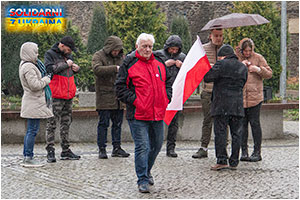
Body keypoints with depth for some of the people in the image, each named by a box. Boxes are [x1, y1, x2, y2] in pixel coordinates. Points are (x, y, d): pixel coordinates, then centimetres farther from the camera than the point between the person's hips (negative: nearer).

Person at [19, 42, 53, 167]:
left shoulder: (25, 65, 16)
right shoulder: (28, 67, -16)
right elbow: (35, 85, -23)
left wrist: (45, 78, 9)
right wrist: (46, 79, -8)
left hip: (33, 103, 11)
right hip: (34, 103, -11)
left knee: (31, 130, 13)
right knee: (32, 130, -8)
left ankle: (26, 157, 16)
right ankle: (28, 158, -7)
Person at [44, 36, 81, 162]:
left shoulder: (68, 55, 18)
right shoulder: (50, 54, -4)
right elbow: (49, 69, -20)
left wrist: (76, 68, 8)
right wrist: (66, 65, -16)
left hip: (68, 95, 8)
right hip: (56, 95, -8)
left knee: (66, 123, 11)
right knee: (52, 123, -6)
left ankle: (66, 150, 18)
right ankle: (50, 151, -4)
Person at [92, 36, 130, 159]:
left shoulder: (120, 57, 15)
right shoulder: (99, 56, -4)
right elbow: (97, 69, -23)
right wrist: (115, 68, -28)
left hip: (118, 98, 6)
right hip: (104, 97, -6)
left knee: (118, 123, 9)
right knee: (103, 123, -4)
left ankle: (117, 148, 16)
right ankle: (102, 149, 1)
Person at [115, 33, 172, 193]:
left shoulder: (159, 62, 11)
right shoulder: (129, 64, -6)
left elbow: (168, 81, 22)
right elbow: (120, 87, -6)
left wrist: (166, 98, 8)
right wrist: (134, 100, -13)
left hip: (158, 114, 6)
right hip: (138, 115, -6)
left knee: (156, 145, 17)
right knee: (142, 147, -8)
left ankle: (146, 171, 39)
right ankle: (142, 180, -1)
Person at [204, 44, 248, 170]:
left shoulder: (221, 64, -5)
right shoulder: (243, 67, 14)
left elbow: (207, 78, -11)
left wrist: (209, 70, 9)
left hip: (221, 105, -5)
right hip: (237, 106, 5)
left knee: (220, 133, -3)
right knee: (236, 134, 7)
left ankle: (222, 160, -8)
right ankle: (234, 162, 9)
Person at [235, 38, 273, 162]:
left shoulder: (258, 58, 5)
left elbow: (269, 74, 4)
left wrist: (258, 69, -12)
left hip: (254, 96, -2)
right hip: (239, 96, 2)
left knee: (254, 123, -3)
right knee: (242, 124, 5)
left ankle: (257, 152, 3)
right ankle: (244, 152, 12)